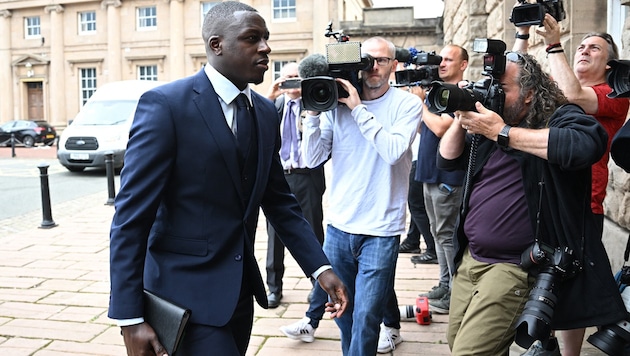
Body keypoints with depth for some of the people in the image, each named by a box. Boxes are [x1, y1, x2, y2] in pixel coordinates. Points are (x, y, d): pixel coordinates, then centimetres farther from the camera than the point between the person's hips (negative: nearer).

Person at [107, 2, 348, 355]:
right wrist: (130, 317, -17)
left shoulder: (266, 112, 5)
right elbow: (131, 216, -16)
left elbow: (280, 201, 10)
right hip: (187, 291, -6)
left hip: (240, 289, 7)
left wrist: (321, 267, 0)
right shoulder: (165, 104, -14)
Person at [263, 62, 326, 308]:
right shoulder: (274, 103, 11)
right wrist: (269, 97, -14)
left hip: (307, 176, -2)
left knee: (313, 232, 6)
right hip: (277, 175, 2)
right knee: (275, 233, 6)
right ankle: (274, 286, 18)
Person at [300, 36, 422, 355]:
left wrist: (359, 109, -17)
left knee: (365, 319, 0)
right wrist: (313, 111, -10)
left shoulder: (408, 104, -2)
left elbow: (393, 151, -20)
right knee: (342, 312, 18)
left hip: (381, 230, -3)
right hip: (339, 225, 4)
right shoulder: (337, 102, 4)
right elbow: (312, 159, -1)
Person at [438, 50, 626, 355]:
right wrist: (461, 120, -2)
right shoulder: (487, 121, 12)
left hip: (514, 266, -7)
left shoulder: (560, 118, -8)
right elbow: (447, 159, 16)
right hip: (469, 258, 8)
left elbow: (586, 145, -31)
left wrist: (502, 133, -25)